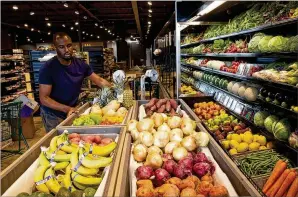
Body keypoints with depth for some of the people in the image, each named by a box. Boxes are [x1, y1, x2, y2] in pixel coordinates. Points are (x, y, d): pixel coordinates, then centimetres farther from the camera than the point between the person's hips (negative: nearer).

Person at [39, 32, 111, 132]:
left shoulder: (80, 64, -5)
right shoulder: (48, 68, -20)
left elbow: (100, 81, -1)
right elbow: (44, 98, -21)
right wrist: (66, 109, -33)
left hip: (73, 111, 5)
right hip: (53, 115, -5)